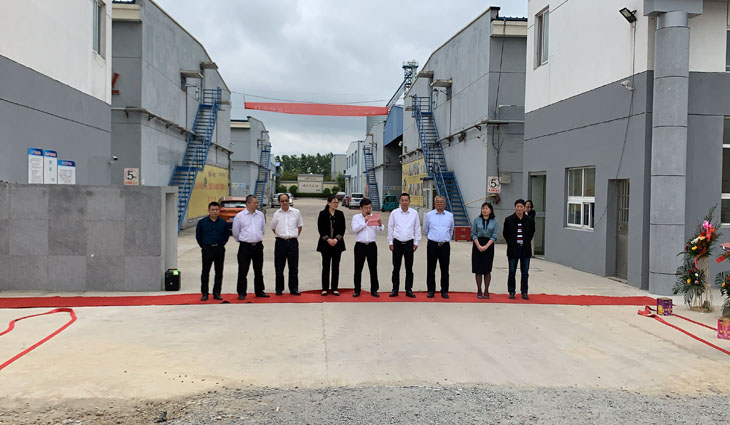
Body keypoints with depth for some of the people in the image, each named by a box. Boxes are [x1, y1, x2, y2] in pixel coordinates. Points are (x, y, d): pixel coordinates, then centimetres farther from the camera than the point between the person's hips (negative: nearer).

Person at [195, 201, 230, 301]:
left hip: (220, 249, 1)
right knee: (205, 272, 2)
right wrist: (203, 246, 8)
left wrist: (221, 245, 9)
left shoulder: (223, 223, 2)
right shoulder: (202, 222, 0)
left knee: (219, 272, 5)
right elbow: (198, 236, 9)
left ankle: (217, 293, 15)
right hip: (207, 249, -1)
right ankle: (204, 293, 11)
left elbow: (226, 236, 13)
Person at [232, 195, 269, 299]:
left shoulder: (260, 215, 7)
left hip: (258, 246, 4)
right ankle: (241, 293, 7)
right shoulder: (239, 216, -4)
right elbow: (235, 232, 6)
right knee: (243, 271, -1)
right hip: (245, 246, -3)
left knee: (259, 270, 11)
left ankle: (259, 291, 21)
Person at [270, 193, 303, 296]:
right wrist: (280, 236, 10)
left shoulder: (296, 212, 3)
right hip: (280, 242, 0)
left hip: (293, 242, 0)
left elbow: (299, 226, 15)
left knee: (294, 267, 3)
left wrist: (295, 236, 10)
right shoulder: (276, 214, 4)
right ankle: (279, 288, 14)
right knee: (279, 267, 4)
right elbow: (273, 228, 17)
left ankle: (294, 288, 11)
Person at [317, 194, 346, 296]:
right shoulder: (322, 214, -1)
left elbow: (342, 229, 2)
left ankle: (334, 288, 11)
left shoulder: (340, 214, 6)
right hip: (325, 243, -2)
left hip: (337, 243, 2)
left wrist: (336, 239, -11)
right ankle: (325, 288, 9)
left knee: (336, 266, 4)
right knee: (326, 266, 2)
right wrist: (328, 239, -14)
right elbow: (320, 229, -4)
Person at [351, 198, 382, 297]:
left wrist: (380, 224, -24)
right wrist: (364, 222, -16)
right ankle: (357, 290, 12)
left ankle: (374, 290, 12)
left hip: (371, 245, 1)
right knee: (358, 268, 3)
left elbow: (380, 230, -2)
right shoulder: (356, 217, 4)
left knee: (373, 268, 4)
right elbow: (354, 229, -9)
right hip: (360, 246, -1)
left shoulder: (374, 217, 8)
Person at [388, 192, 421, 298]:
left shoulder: (414, 213, 3)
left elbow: (417, 228, 8)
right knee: (396, 267, 5)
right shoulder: (394, 213, 2)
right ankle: (395, 289, 13)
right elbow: (390, 227, 6)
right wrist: (390, 242, 4)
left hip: (409, 243, 0)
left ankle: (409, 290, 12)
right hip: (397, 243, 0)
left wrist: (416, 242, 6)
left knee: (409, 268, 4)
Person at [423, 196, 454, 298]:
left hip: (445, 245, 1)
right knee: (431, 269, 3)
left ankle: (444, 291, 12)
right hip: (432, 245, -1)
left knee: (445, 269, 4)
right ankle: (431, 290, 12)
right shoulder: (429, 215, 3)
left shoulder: (450, 216, 7)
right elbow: (425, 230, 16)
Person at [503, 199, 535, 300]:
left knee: (525, 272, 5)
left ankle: (524, 292, 14)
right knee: (512, 272, 4)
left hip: (525, 249, 1)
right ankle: (511, 292, 13)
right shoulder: (509, 220, -2)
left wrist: (527, 241, 13)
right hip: (513, 249, -1)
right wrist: (511, 242, 9)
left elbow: (532, 232, 17)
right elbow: (505, 233, 10)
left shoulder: (529, 220, 0)